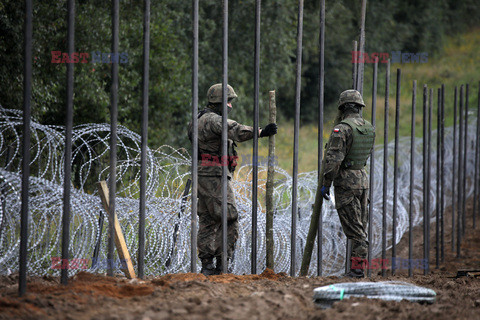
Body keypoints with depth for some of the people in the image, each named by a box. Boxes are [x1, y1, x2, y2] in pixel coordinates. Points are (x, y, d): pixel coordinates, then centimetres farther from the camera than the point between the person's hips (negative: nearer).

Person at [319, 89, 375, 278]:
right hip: (363, 179, 7)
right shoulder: (369, 128, 7)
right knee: (360, 225, 11)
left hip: (346, 181, -7)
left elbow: (333, 160, -19)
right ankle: (357, 266, 13)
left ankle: (357, 269, -7)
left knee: (353, 227, -6)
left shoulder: (343, 128, -16)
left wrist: (326, 184, -13)